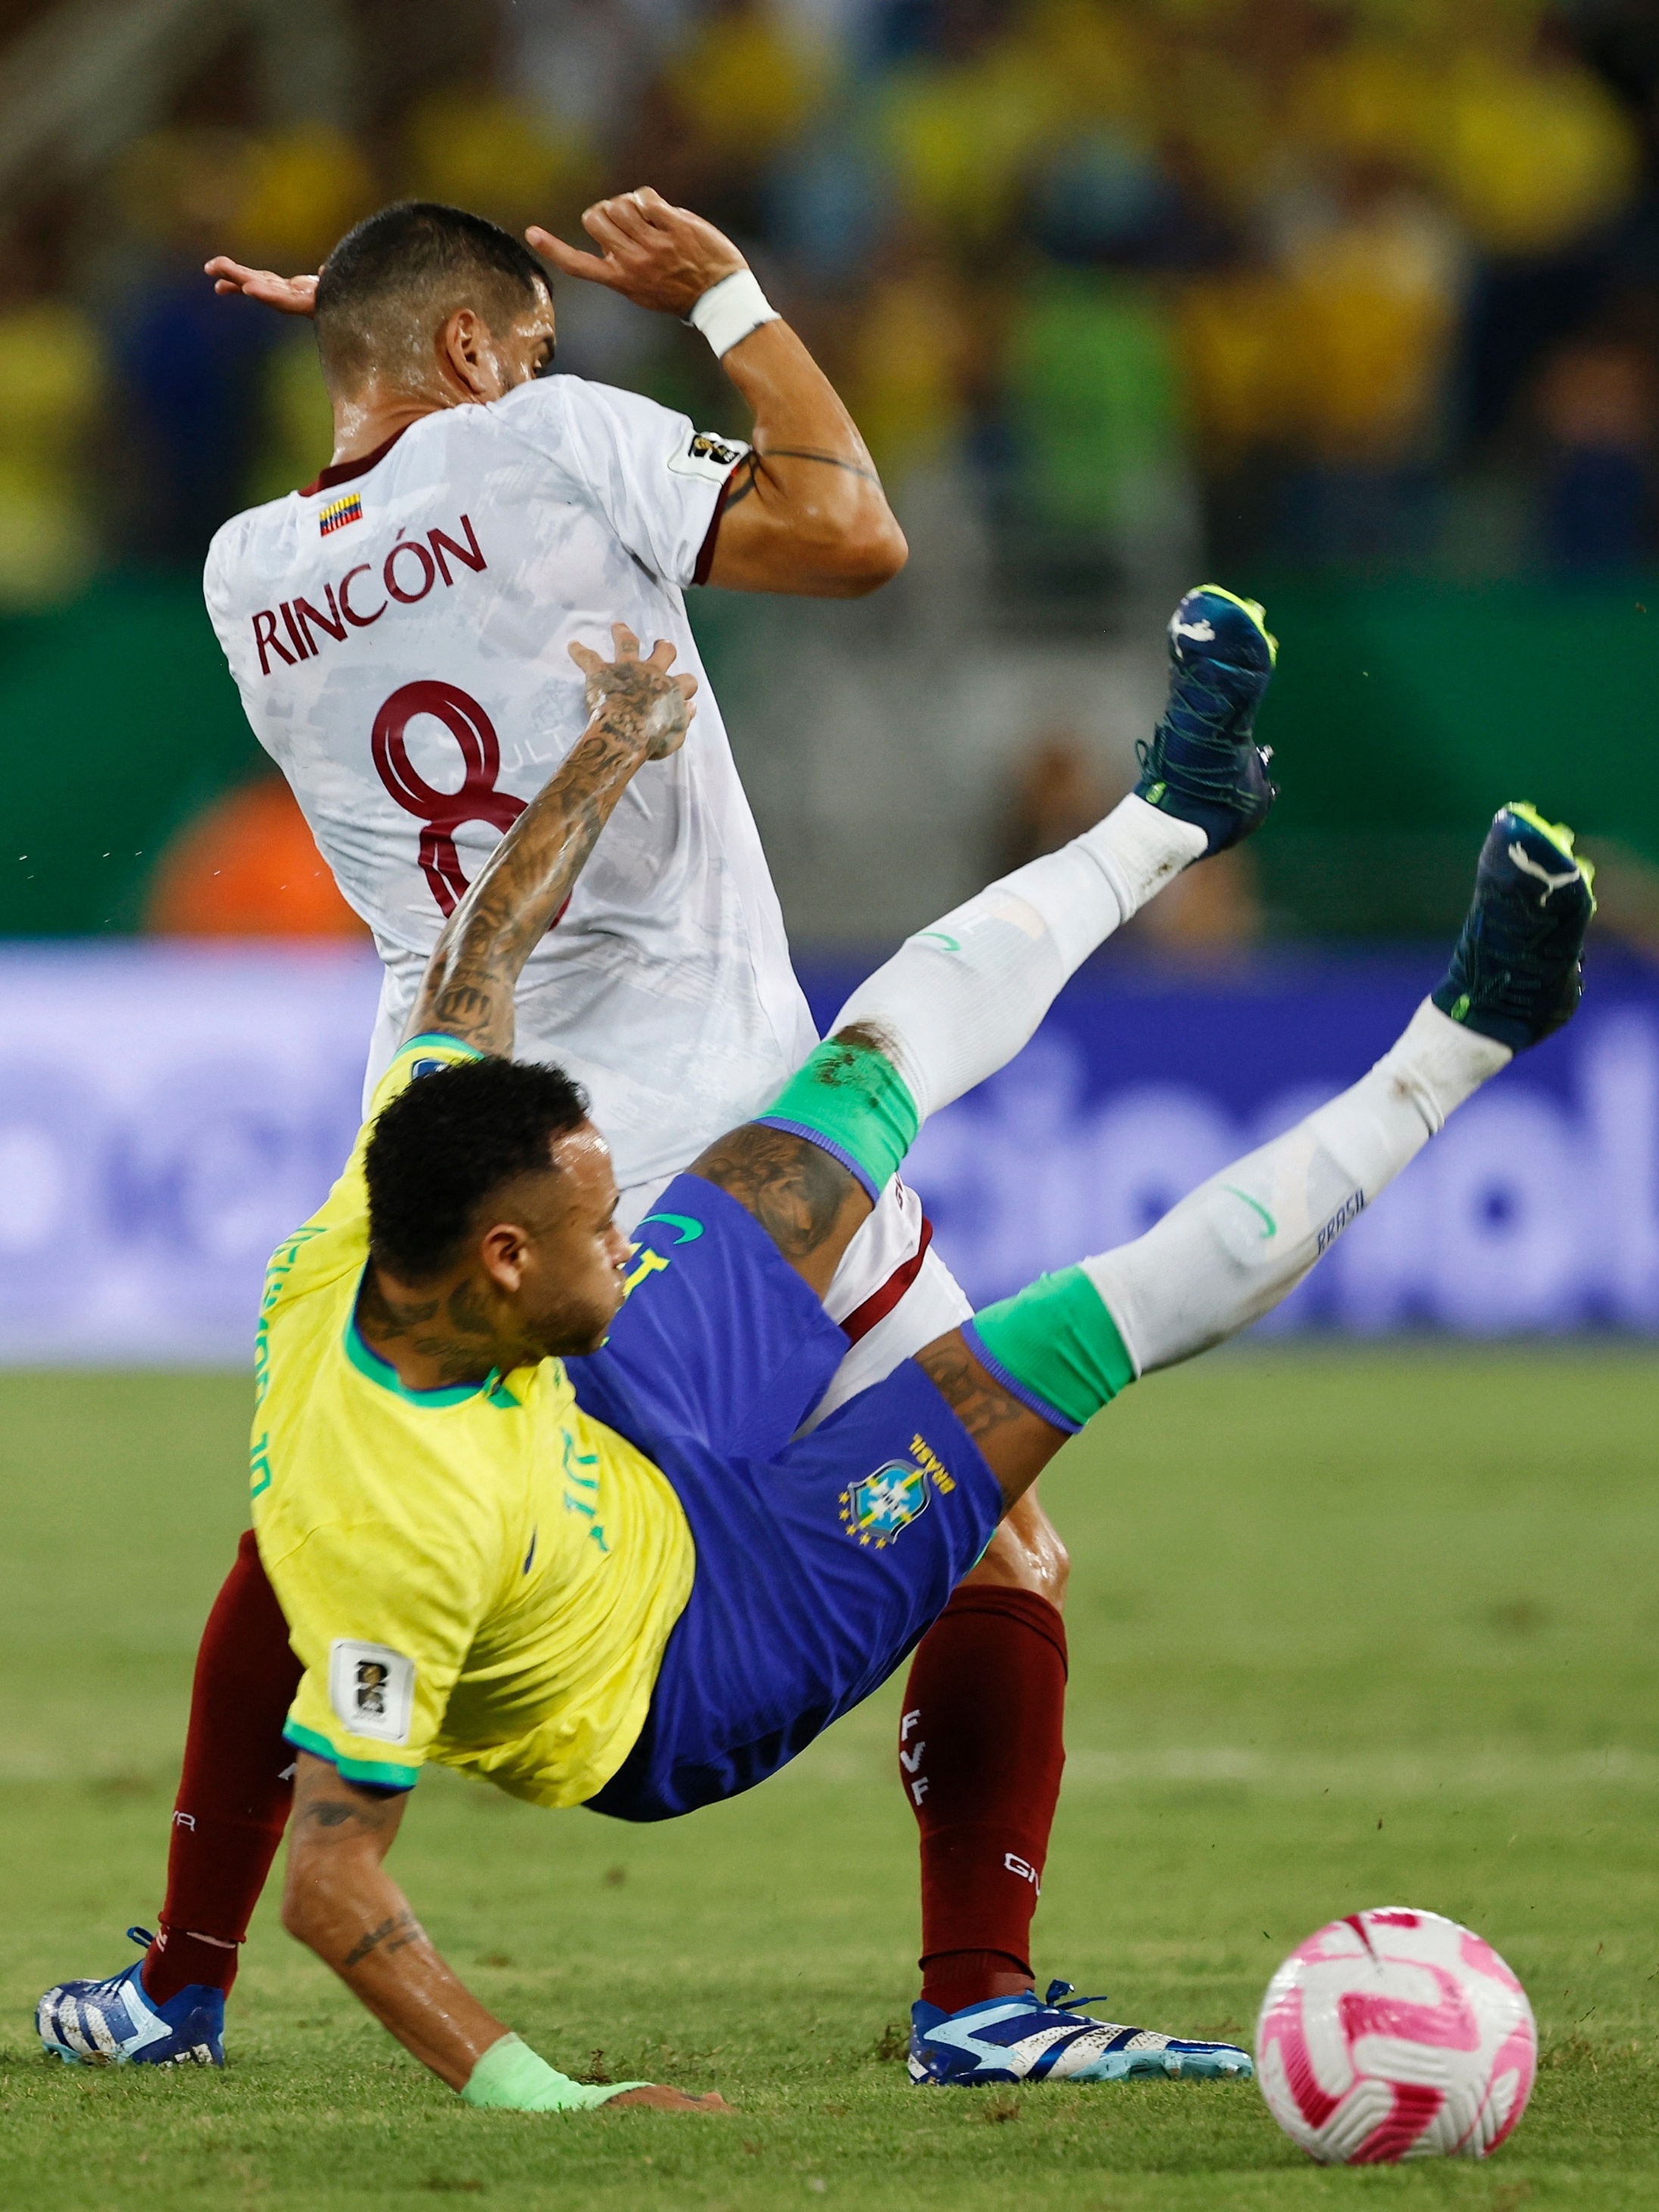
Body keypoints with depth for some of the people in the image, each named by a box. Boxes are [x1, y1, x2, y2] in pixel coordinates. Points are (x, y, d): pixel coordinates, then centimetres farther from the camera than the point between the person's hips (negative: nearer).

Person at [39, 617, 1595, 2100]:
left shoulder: (362, 1245, -25)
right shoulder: (399, 1523, -45)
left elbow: (472, 972, -6)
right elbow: (329, 1889, -42)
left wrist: (614, 749, 6)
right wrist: (533, 2098, -50)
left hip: (624, 1437, 7)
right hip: (682, 1680, -7)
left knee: (880, 1063, 11)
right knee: (1087, 1328, -8)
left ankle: (1165, 817, 38)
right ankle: (1453, 1048, 10)